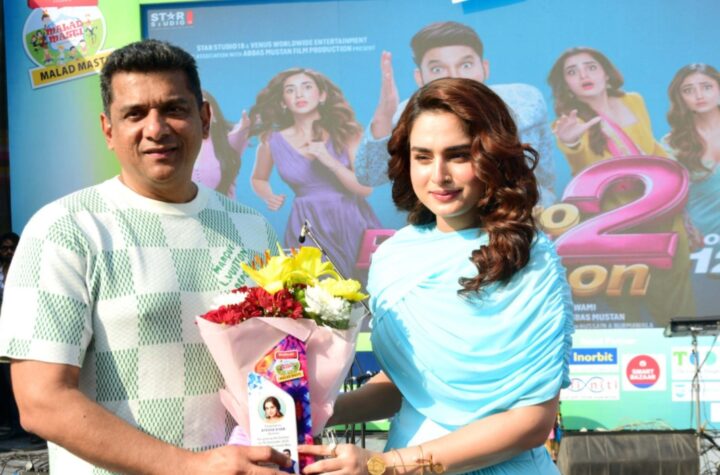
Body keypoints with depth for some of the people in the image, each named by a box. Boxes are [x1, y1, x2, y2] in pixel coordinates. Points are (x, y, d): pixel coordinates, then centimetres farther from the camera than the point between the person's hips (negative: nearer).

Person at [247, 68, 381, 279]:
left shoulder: (346, 132, -2)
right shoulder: (272, 140, 0)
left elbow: (365, 188, -6)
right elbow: (259, 179, 19)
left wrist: (331, 162, -18)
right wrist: (269, 197, -2)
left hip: (351, 222, 0)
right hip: (308, 226, 0)